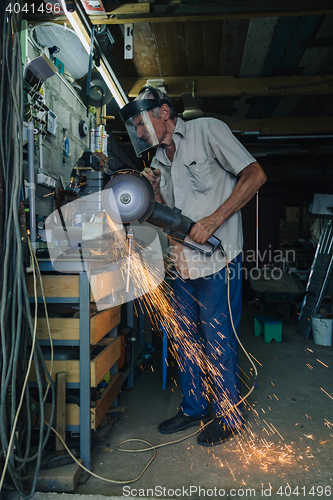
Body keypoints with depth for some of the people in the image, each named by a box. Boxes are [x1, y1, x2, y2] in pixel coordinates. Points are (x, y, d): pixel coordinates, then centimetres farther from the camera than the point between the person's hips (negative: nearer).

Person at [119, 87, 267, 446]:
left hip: (218, 261, -7)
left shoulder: (208, 131, -5)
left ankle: (228, 417, 23)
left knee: (218, 344, 2)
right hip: (184, 265, 7)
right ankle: (193, 408, 33)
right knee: (185, 339, 14)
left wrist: (213, 220, -20)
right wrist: (154, 189, -2)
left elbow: (255, 175, -12)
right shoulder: (161, 158, 15)